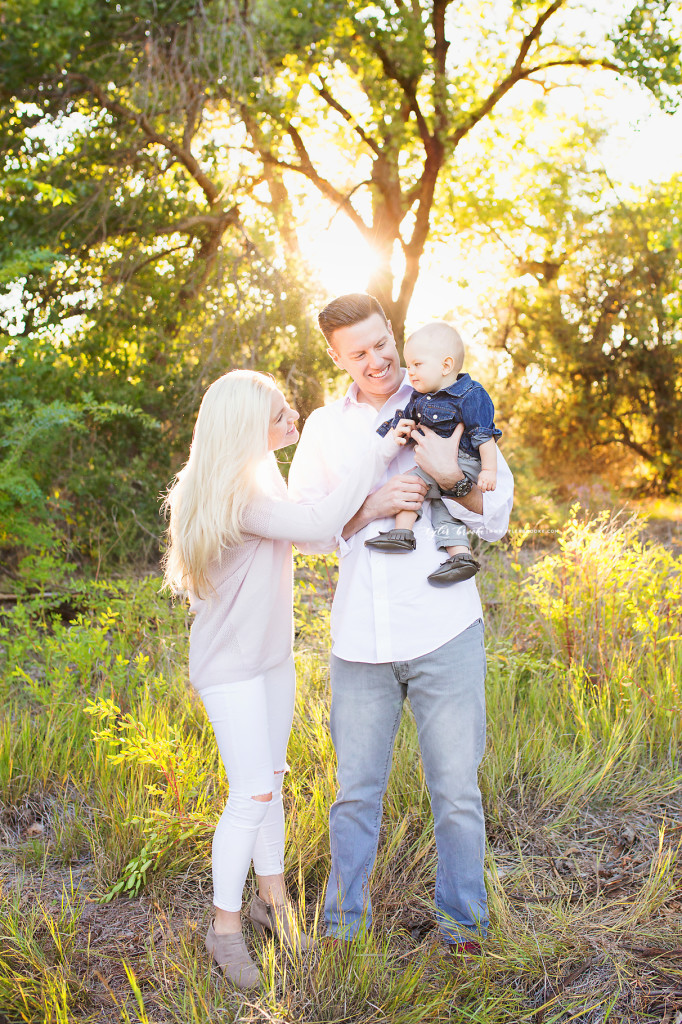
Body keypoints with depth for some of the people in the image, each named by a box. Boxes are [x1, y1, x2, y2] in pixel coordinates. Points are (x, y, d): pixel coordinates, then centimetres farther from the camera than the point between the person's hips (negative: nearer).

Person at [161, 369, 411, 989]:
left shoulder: (259, 473, 4)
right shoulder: (234, 495, -27)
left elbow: (299, 523, 17)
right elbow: (318, 524, -34)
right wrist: (378, 455, -28)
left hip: (272, 654, 9)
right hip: (230, 664, -9)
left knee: (270, 781, 16)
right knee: (252, 794, -5)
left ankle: (273, 898, 31)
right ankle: (226, 925, 13)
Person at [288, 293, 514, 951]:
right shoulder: (323, 428, 10)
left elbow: (496, 521, 3)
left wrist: (451, 478, -17)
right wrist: (371, 507, -12)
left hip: (444, 632, -1)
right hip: (360, 642, 2)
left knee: (457, 791, 7)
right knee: (356, 792, 12)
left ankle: (462, 922, 28)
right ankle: (344, 921, 31)